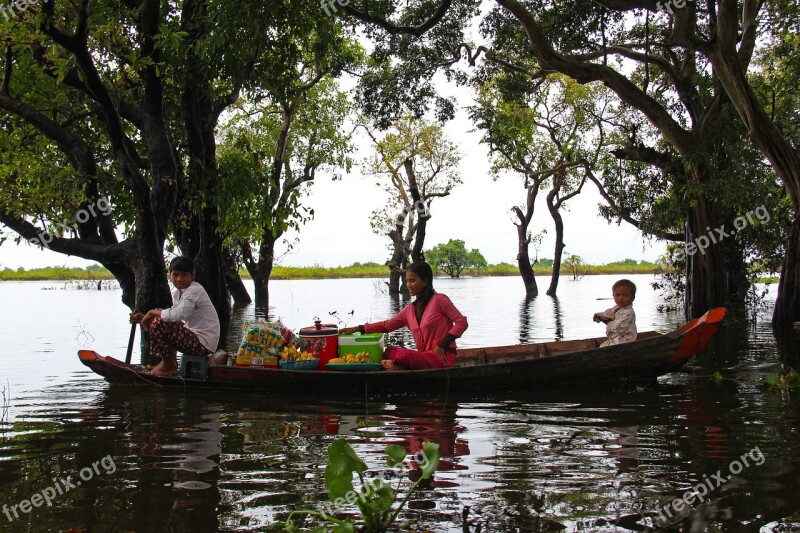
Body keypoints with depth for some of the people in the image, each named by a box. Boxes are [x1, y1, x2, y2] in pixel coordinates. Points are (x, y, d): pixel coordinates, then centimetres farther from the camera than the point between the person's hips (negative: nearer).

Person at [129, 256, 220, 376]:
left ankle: (169, 366, -1)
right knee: (157, 320, 15)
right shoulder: (177, 293, 12)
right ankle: (167, 362, 19)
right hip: (194, 336, 10)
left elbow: (178, 314, -31)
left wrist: (153, 312, -16)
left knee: (159, 323, -18)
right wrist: (144, 318, 1)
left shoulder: (195, 290, -17)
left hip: (204, 343, -10)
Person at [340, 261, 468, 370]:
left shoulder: (439, 300, -3)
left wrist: (442, 345, -15)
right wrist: (359, 329, 9)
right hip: (424, 356, 7)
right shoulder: (410, 309, 16)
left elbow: (462, 322, -8)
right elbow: (387, 325, 18)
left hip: (442, 357, -7)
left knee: (402, 355, -30)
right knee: (389, 352, -14)